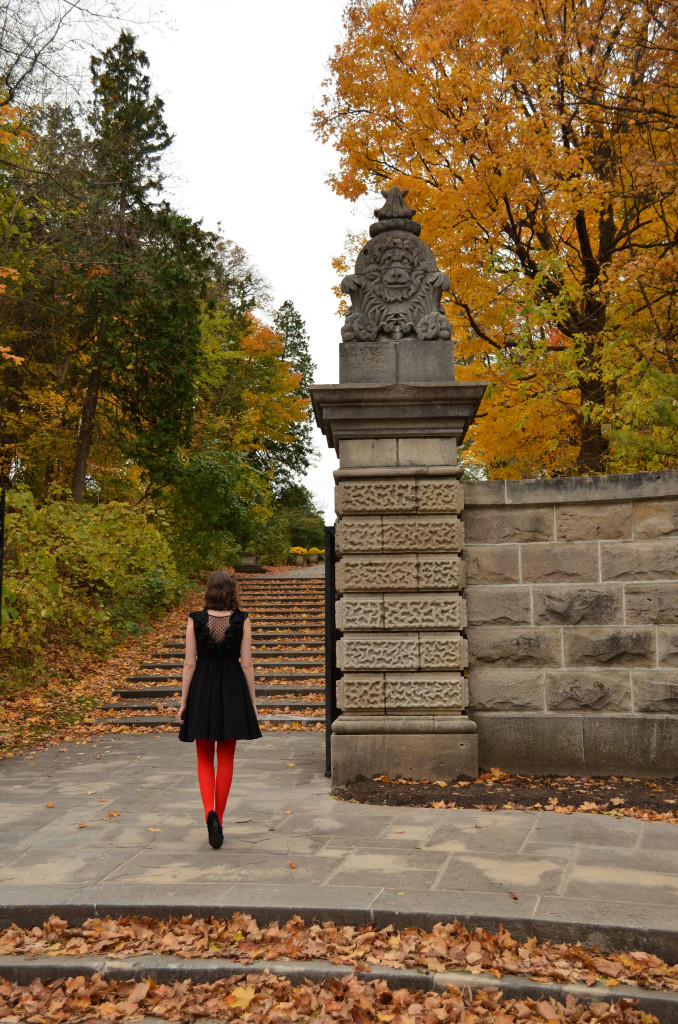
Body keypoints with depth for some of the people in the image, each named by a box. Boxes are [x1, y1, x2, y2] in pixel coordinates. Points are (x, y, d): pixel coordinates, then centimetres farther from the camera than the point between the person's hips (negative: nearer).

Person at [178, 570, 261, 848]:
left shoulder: (195, 620, -5)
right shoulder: (242, 620, -5)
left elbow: (189, 663, -5)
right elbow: (247, 664, -5)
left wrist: (183, 701, 2)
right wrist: (253, 700, 4)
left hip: (202, 690, 0)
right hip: (233, 690, 0)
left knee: (204, 759, 12)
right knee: (226, 759, 11)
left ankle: (210, 813, -10)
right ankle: (218, 822, 15)